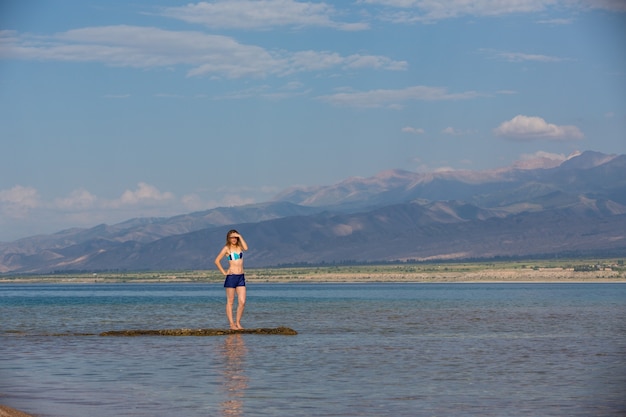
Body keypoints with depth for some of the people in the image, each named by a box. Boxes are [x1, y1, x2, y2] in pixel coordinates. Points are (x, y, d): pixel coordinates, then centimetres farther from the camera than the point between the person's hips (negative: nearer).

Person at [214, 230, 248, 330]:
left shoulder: (239, 246, 11)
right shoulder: (227, 248, -1)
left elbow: (246, 248, -12)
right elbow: (217, 261, -3)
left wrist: (240, 237, -8)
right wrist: (224, 272, -6)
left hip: (241, 277, 4)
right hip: (231, 276, -4)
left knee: (242, 302, -1)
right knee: (230, 302, 1)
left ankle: (238, 322, 9)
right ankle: (231, 324, 3)